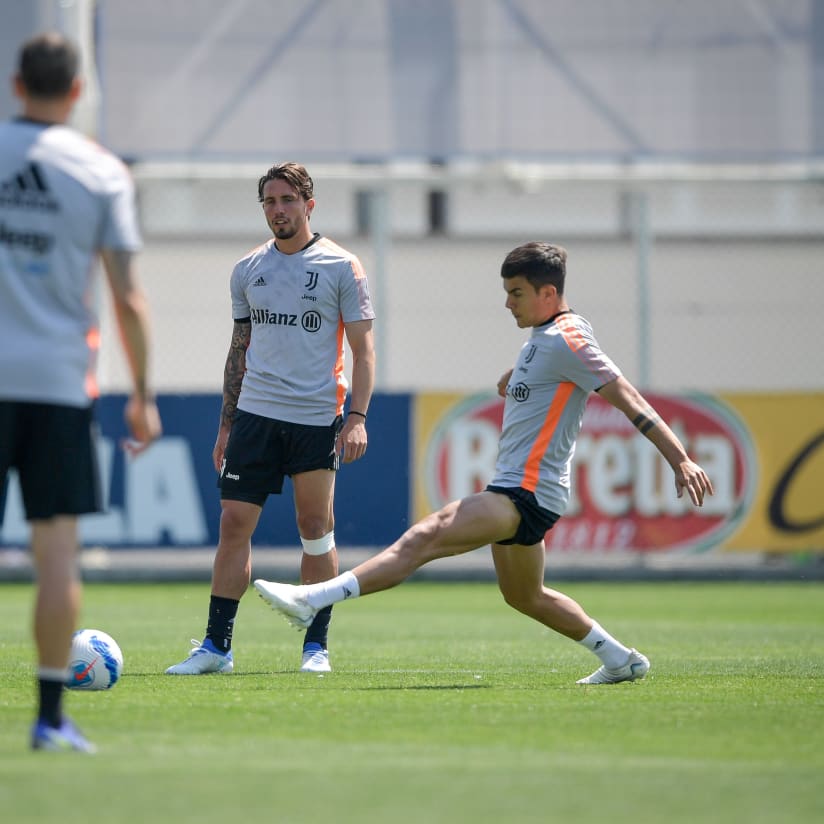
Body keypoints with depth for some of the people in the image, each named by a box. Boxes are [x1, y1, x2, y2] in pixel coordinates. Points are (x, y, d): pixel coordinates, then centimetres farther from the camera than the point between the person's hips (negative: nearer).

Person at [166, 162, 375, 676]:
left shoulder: (341, 268, -1)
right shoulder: (248, 270, 11)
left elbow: (363, 349, -1)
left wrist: (357, 417, -12)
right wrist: (226, 425, 13)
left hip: (317, 419, -3)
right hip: (255, 414, 3)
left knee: (316, 528, 1)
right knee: (234, 523, -3)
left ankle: (317, 646, 9)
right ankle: (217, 645, -1)